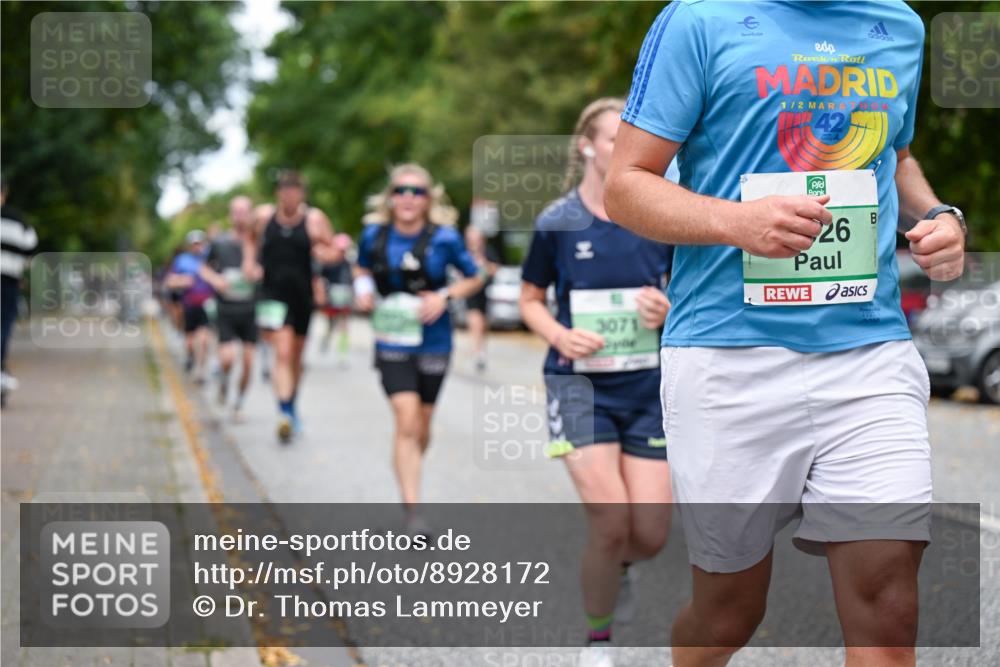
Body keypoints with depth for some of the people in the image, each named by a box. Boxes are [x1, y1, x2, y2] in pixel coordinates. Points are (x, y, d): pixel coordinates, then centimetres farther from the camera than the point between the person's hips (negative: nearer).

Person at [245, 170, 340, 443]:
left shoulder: (314, 219, -4)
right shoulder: (264, 215, -1)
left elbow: (334, 251, 3)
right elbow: (251, 238, 19)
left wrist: (325, 252, -20)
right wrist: (249, 261, 1)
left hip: (302, 295, 2)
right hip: (273, 294, -1)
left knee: (296, 356, 16)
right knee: (282, 352, -16)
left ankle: (291, 405, 36)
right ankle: (285, 413, -20)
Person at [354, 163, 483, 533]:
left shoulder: (444, 239, -9)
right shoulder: (375, 235, -3)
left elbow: (474, 278, 3)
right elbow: (362, 269, 16)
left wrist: (445, 296, -13)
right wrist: (362, 289, -5)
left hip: (432, 341, 1)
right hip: (392, 343, 0)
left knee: (422, 425, 14)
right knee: (406, 422, -15)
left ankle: (409, 479, 44)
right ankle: (412, 510, -14)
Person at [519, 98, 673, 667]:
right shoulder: (557, 222, -3)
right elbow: (531, 300, 9)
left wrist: (670, 311, -11)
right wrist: (561, 336, -10)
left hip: (649, 385, 2)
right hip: (581, 383, -2)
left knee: (651, 533, -3)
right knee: (610, 516, -16)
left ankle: (617, 565, 36)